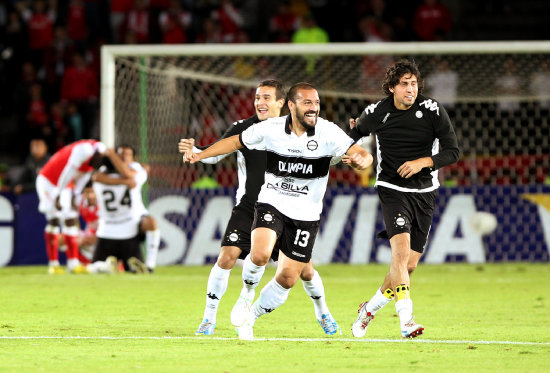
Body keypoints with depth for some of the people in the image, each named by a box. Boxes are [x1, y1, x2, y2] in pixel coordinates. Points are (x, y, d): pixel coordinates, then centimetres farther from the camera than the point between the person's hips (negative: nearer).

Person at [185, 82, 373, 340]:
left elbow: (363, 155, -17)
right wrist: (200, 154, 2)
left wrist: (360, 159, -41)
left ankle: (251, 318, 25)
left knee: (288, 278, 3)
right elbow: (236, 142, 8)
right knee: (260, 255, -29)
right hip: (271, 204, -1)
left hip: (306, 214, 1)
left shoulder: (328, 132, -11)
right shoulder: (269, 129, -8)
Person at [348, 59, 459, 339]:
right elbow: (356, 133, 18)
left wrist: (423, 162, -20)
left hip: (424, 192, 2)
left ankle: (370, 308, 27)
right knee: (401, 252, -24)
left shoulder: (433, 111, -6)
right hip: (392, 189, -2)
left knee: (410, 264, 5)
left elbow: (452, 152, -6)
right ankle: (406, 321, -30)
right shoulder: (376, 113, -4)